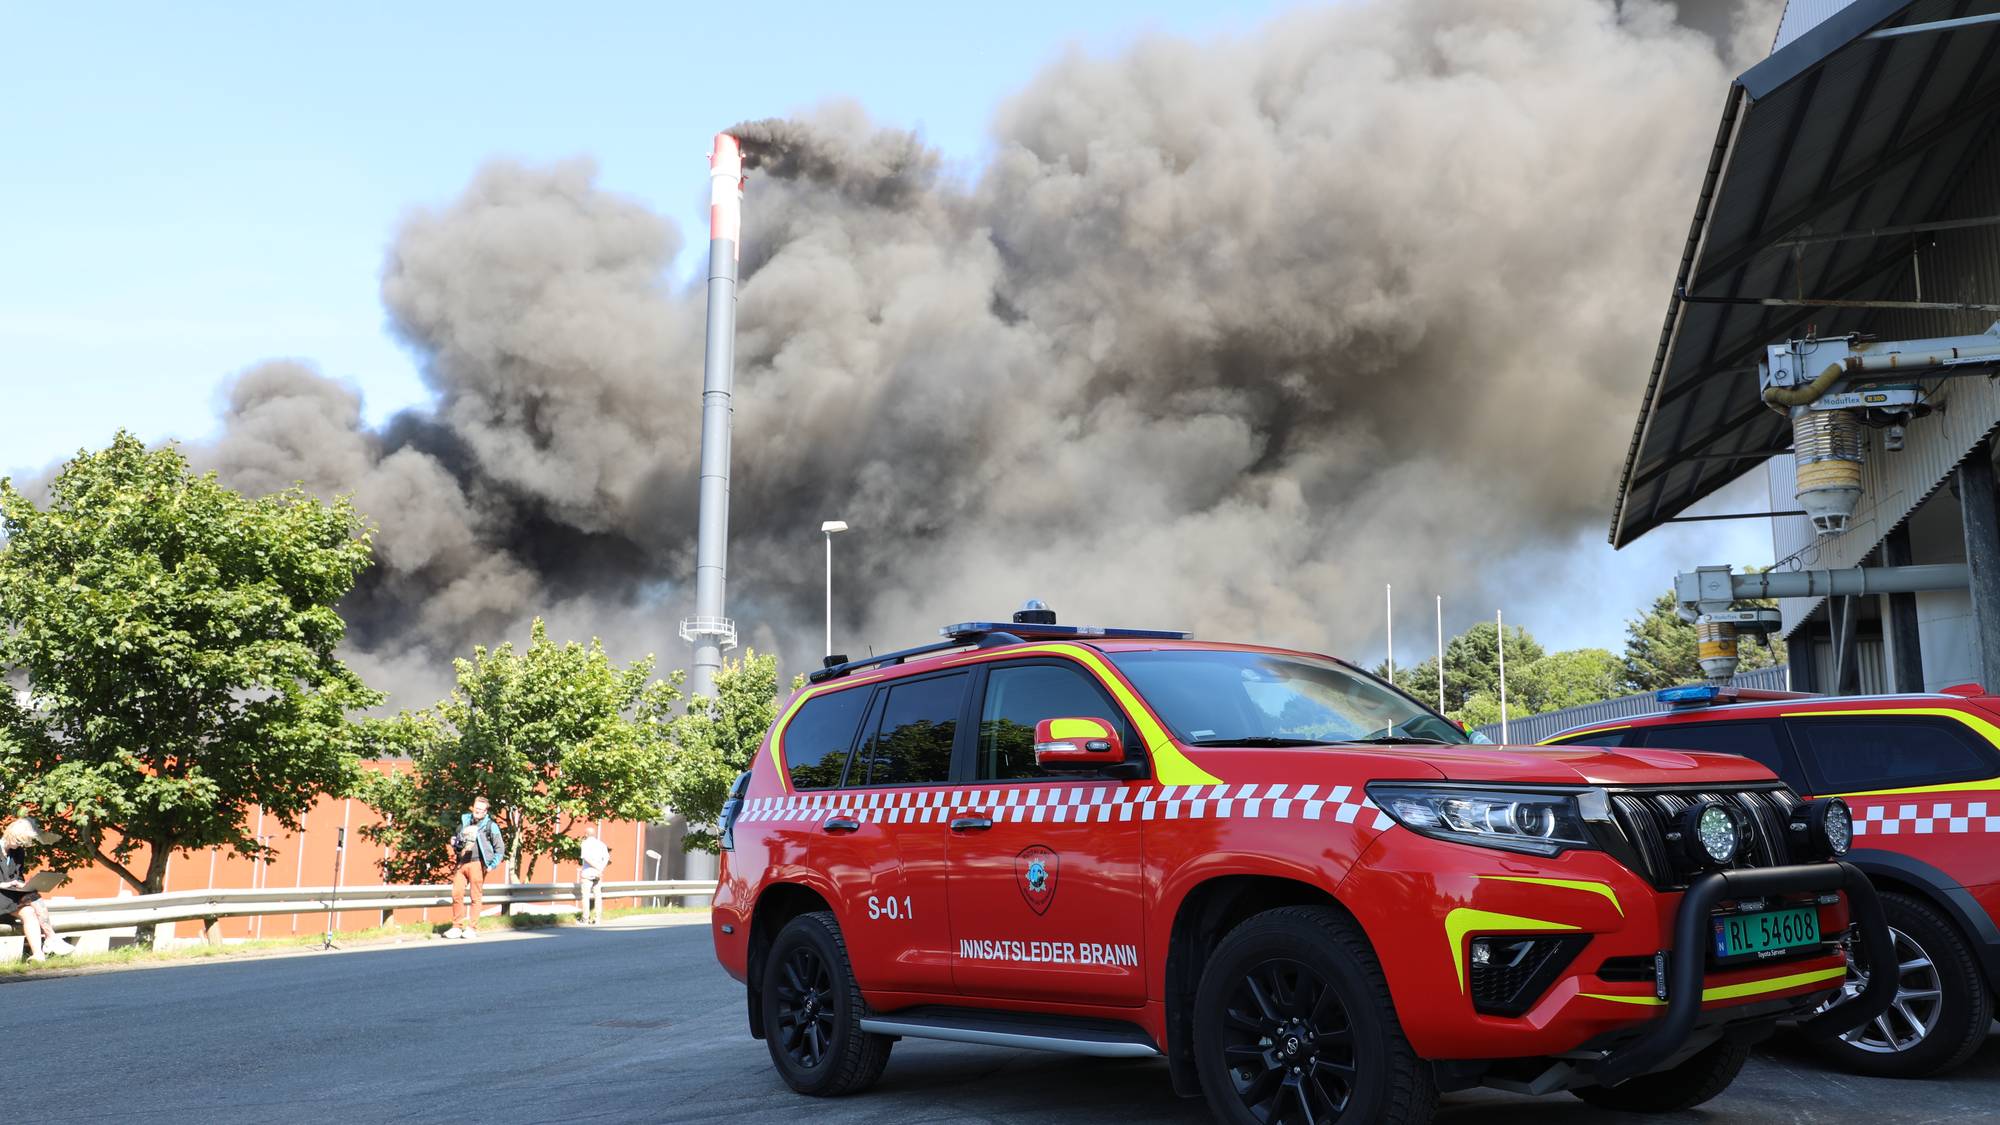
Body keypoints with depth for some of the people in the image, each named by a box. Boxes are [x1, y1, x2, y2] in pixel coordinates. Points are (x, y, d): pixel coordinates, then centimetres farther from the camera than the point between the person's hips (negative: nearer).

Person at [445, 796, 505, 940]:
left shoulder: (490, 826, 2)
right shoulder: (464, 821, 16)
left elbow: (500, 848, 2)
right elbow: (454, 838, 31)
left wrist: (492, 865, -6)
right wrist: (455, 843, 7)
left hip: (477, 864, -5)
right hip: (461, 863, 5)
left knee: (476, 896, -2)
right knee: (457, 894, 1)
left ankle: (473, 928, 3)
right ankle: (457, 926, 9)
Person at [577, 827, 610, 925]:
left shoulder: (586, 843, -4)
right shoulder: (601, 844, 9)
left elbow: (586, 857, -19)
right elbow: (606, 857, -4)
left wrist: (598, 868, -18)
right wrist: (601, 868, -11)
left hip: (587, 873, -4)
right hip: (598, 874, 4)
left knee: (585, 895, 1)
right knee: (598, 895, 8)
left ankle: (586, 919, -1)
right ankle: (598, 918, 6)